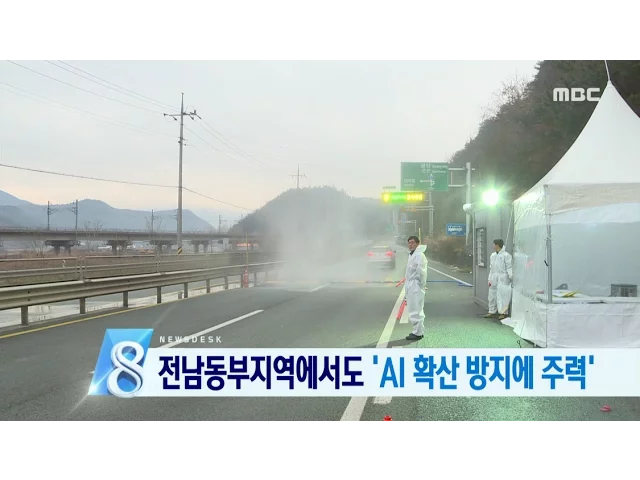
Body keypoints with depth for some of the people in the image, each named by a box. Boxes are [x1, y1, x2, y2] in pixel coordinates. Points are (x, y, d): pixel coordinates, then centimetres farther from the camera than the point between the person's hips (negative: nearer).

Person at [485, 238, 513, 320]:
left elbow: (509, 267, -10)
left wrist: (511, 276, -21)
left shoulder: (506, 255, -8)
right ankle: (492, 312, 20)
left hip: (502, 280, -7)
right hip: (494, 279, 7)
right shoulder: (493, 255, 15)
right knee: (492, 296, 10)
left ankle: (503, 313, 2)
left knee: (502, 296, -6)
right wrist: (490, 279, 16)